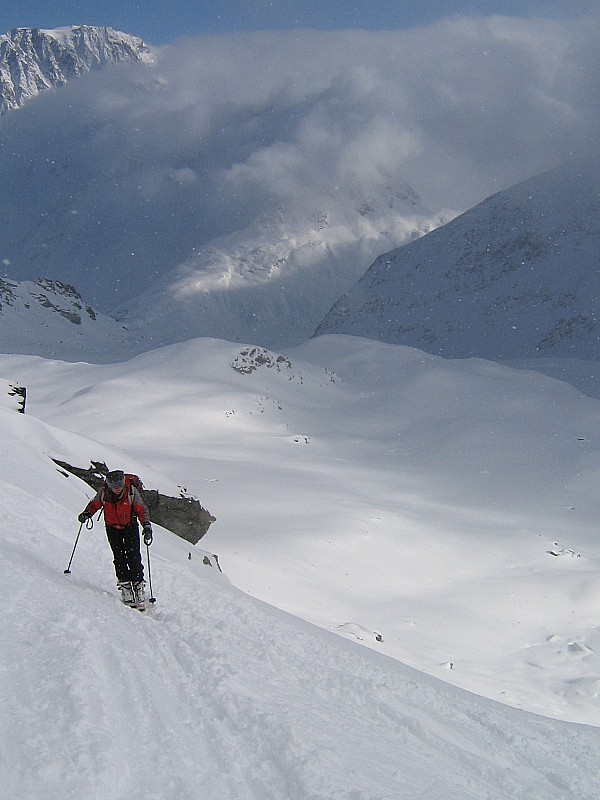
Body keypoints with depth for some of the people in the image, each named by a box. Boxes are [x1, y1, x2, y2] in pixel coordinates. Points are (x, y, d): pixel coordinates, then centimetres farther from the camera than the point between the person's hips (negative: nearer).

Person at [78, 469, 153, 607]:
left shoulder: (131, 491, -22)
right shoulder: (103, 492, -18)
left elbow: (142, 510, -12)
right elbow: (95, 504, 1)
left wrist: (147, 527, -22)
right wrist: (86, 513, -17)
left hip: (130, 527, -1)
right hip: (112, 528, 2)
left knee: (133, 557, -13)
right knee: (119, 557, -8)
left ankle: (138, 585, -4)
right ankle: (125, 586, -2)